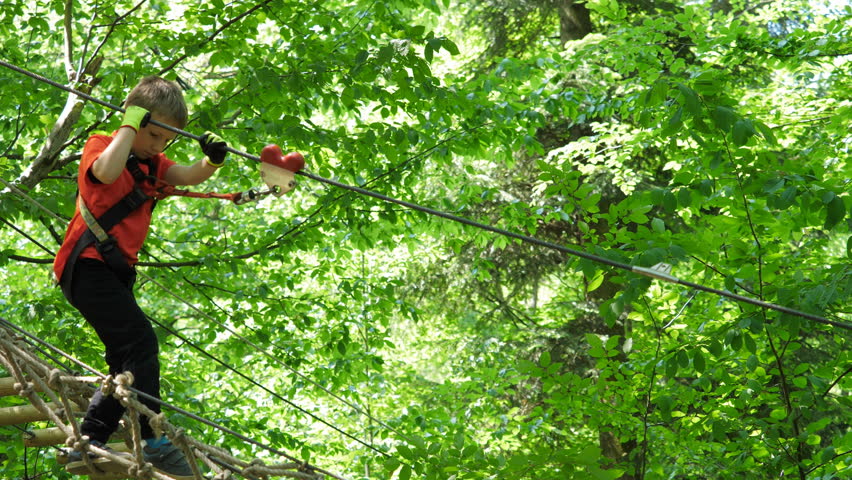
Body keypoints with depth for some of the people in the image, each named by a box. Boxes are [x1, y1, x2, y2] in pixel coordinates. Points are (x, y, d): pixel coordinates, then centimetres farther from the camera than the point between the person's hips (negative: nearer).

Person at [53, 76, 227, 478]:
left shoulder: (151, 162, 18)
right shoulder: (101, 145, -6)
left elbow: (187, 176, 3)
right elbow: (106, 172, -29)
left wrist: (211, 161, -16)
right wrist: (130, 125, -20)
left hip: (116, 271, 10)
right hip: (88, 265, -10)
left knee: (126, 359, 10)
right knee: (139, 340, -20)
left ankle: (87, 444, 17)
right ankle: (152, 441, -20)